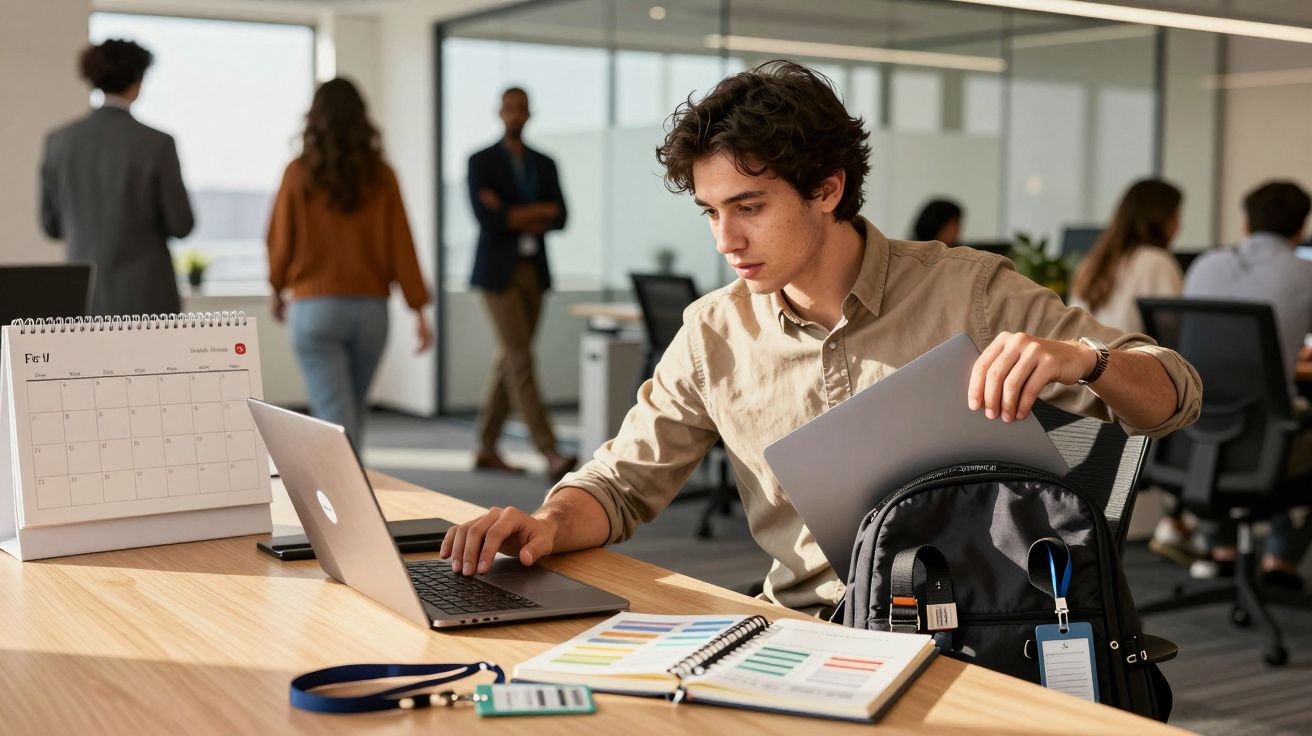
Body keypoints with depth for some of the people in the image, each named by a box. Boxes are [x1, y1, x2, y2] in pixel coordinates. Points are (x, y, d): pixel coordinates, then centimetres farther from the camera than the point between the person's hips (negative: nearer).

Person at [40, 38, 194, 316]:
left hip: (84, 296, 4)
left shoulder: (60, 140, 0)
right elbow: (181, 225, -7)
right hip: (145, 297, -4)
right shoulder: (157, 143, -12)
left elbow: (53, 225, 8)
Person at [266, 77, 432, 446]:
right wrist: (419, 309, 1)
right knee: (352, 413, 20)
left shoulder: (299, 173, -4)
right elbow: (400, 245, -2)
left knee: (336, 418, -5)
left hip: (316, 307, -3)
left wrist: (276, 290, 20)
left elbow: (280, 239, 2)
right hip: (370, 308, 3)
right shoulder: (381, 176, 0)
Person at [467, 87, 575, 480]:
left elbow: (559, 219, -1)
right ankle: (550, 454, -15)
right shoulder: (480, 162, -3)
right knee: (522, 362, -12)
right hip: (498, 271, -5)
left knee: (509, 360, 9)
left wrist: (513, 217, -13)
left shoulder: (545, 164, 11)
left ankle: (486, 449, 18)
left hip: (534, 271, 6)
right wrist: (538, 212, -8)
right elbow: (488, 219, -16)